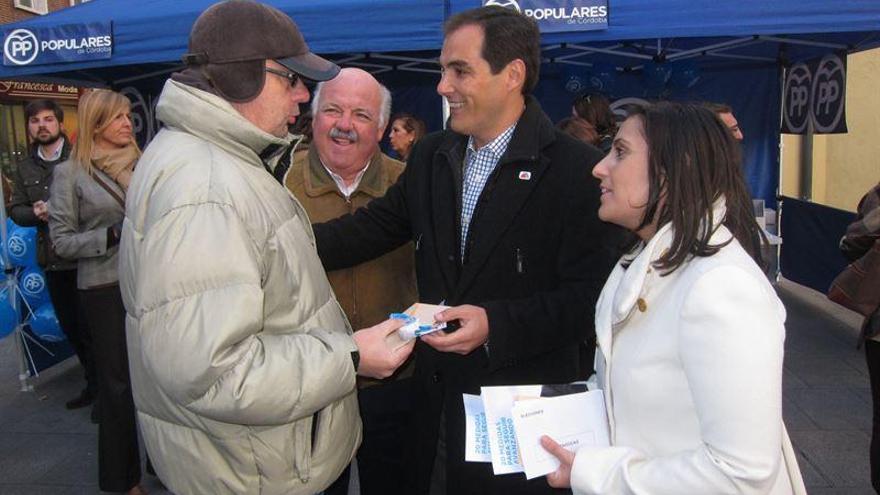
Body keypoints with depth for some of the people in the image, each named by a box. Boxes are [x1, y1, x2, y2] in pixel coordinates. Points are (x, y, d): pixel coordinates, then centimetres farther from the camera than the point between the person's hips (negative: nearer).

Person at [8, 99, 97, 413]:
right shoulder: (25, 167, 12)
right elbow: (16, 210, 10)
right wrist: (37, 213, -9)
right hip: (52, 261, 6)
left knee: (89, 328, 1)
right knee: (70, 328, 15)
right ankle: (93, 384, 30)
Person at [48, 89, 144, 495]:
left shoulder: (141, 164, 9)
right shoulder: (70, 173, -2)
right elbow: (62, 240, -4)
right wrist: (113, 235, -16)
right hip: (105, 288, -3)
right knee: (116, 380, 5)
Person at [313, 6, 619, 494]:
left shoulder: (577, 169, -15)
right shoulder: (430, 156, 5)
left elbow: (587, 295, -16)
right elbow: (376, 225, 7)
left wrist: (496, 324, -26)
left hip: (526, 401, -5)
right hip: (438, 391, 5)